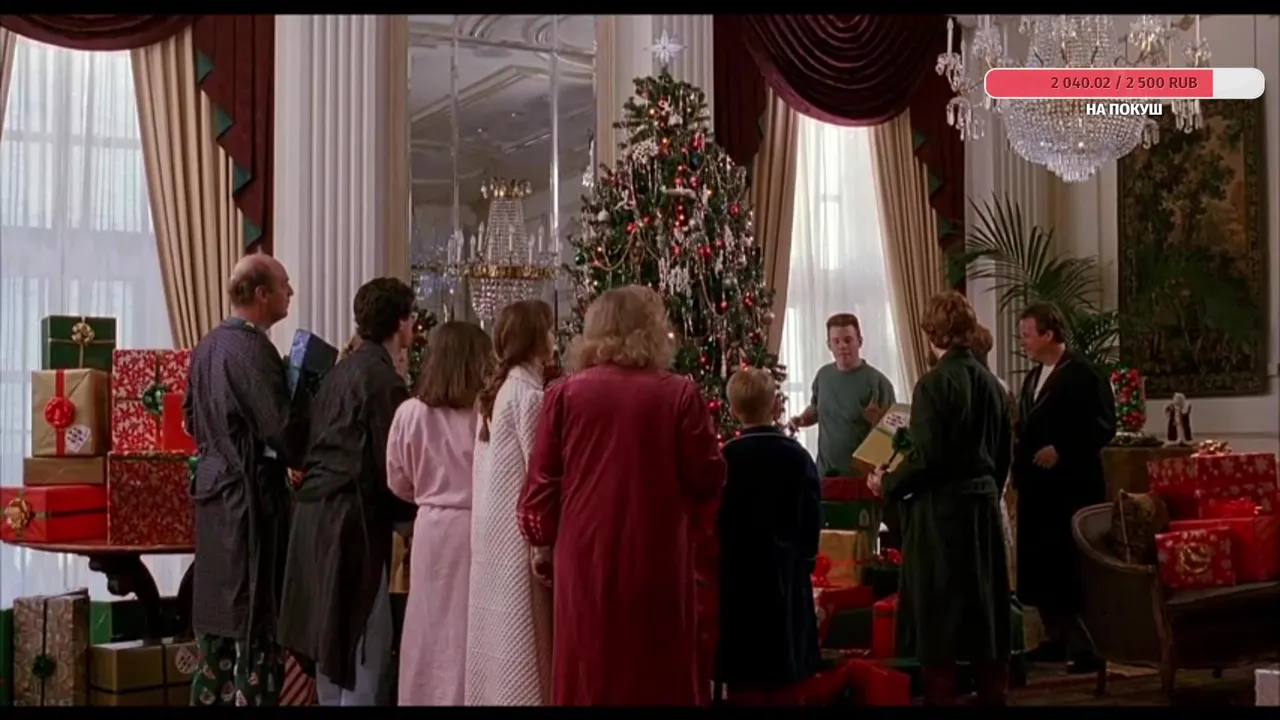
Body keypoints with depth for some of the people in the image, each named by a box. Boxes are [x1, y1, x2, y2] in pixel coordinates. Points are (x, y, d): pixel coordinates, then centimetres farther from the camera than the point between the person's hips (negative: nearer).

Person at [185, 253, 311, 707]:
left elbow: (192, 418, 19)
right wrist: (308, 395, -6)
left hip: (214, 487, 9)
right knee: (257, 618, -2)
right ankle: (252, 697, 1)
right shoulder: (252, 350, -18)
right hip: (250, 494, -9)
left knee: (218, 609, 16)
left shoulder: (209, 345, 9)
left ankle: (210, 696, 22)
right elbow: (284, 430, -23)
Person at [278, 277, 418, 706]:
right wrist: (411, 511, 3)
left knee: (333, 636, 17)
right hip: (351, 516, -9)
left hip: (318, 508, 9)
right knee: (365, 640, -3)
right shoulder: (383, 379, -13)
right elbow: (391, 462, -14)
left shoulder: (342, 371, 13)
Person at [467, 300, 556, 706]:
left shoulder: (497, 391, 13)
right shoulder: (528, 394, -15)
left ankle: (493, 693, 19)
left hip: (493, 526, 9)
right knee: (521, 632, -4)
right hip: (518, 528, -9)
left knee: (499, 626, 13)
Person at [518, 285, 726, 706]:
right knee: (661, 676, 10)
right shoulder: (680, 395, -5)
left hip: (586, 560, 1)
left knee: (587, 678, 10)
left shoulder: (565, 394, -1)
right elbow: (707, 482, -3)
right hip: (658, 563, -1)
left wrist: (541, 543, 17)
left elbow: (542, 483, 3)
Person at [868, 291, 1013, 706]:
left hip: (941, 508, -7)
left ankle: (941, 694, 5)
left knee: (939, 610, 1)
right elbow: (1005, 453, 12)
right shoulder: (990, 382, 6)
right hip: (984, 504, 7)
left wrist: (888, 484, -3)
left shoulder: (934, 383, -16)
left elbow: (926, 456, -19)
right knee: (985, 603, 14)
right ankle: (992, 694, 22)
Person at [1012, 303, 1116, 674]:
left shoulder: (1084, 373, -10)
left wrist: (1060, 450, -20)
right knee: (1040, 567, 10)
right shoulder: (1033, 377, 17)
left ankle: (1088, 647, 0)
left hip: (1071, 487, -9)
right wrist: (1019, 448, 5)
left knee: (1072, 569, -7)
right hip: (1036, 487, 9)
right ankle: (1060, 640, 20)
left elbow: (1103, 427, -16)